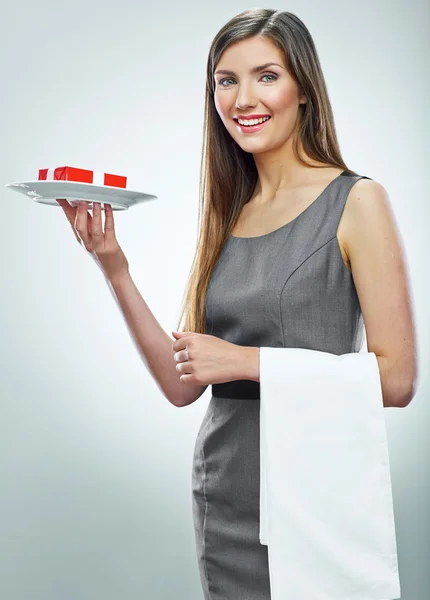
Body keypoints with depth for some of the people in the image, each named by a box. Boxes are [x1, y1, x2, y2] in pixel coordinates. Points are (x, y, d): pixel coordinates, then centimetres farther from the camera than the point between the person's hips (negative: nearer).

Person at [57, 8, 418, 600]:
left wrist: (247, 360, -17)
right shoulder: (227, 215, 5)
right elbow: (182, 385, 3)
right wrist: (114, 269, -5)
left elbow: (396, 380, -13)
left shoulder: (356, 202, -8)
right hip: (223, 493, 5)